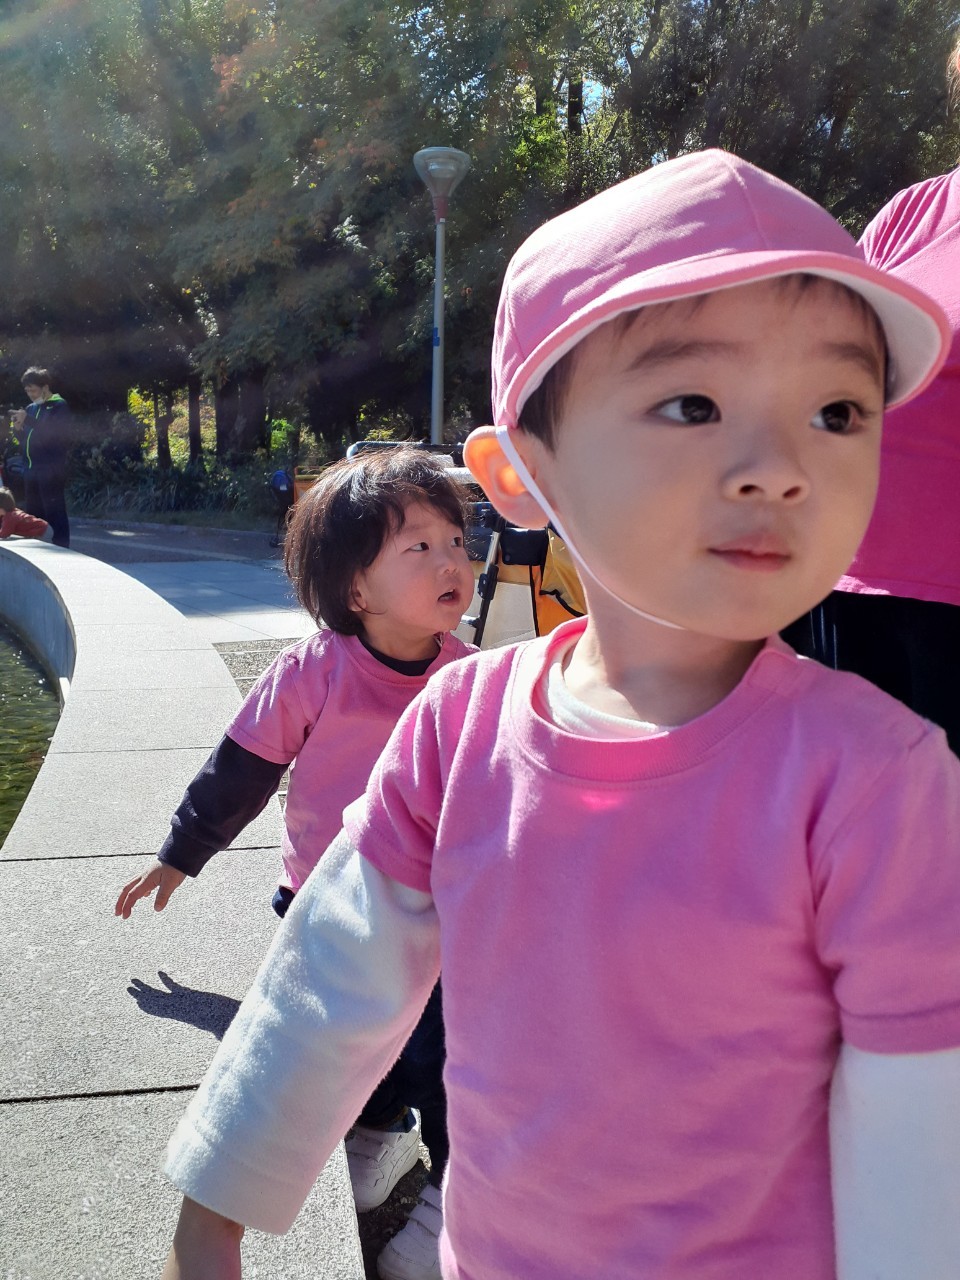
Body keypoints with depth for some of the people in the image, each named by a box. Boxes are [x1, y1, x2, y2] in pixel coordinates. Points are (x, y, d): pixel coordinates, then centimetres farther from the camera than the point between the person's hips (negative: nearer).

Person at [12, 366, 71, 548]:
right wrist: (19, 429, 2)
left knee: (54, 512, -9)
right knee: (34, 513, 9)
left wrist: (28, 420, -21)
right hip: (30, 468, 8)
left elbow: (55, 432, -18)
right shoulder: (31, 408, 19)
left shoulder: (59, 406, -3)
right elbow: (27, 439, 23)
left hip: (51, 469, -8)